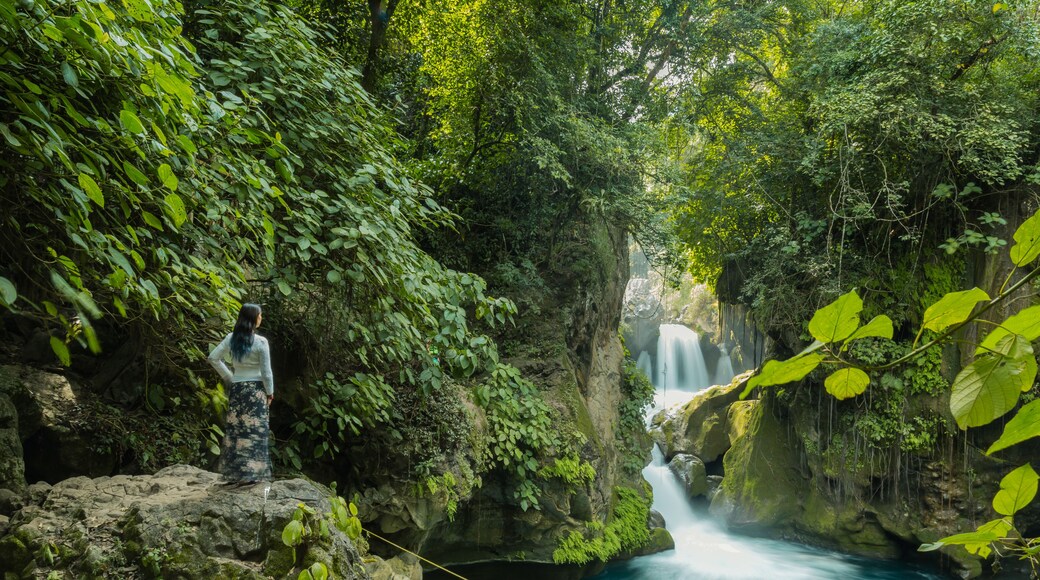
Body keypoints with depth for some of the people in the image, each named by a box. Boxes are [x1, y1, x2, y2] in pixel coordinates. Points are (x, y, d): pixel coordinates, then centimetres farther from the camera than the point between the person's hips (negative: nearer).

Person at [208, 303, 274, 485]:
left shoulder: (231, 338, 1)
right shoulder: (261, 342, -12)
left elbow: (213, 358, 4)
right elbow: (266, 372, -10)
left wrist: (228, 377, 10)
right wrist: (270, 392, 3)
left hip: (236, 389, 4)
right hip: (256, 390, -4)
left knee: (235, 430, 9)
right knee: (255, 431, 1)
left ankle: (234, 474, 14)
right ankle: (252, 474, 1)